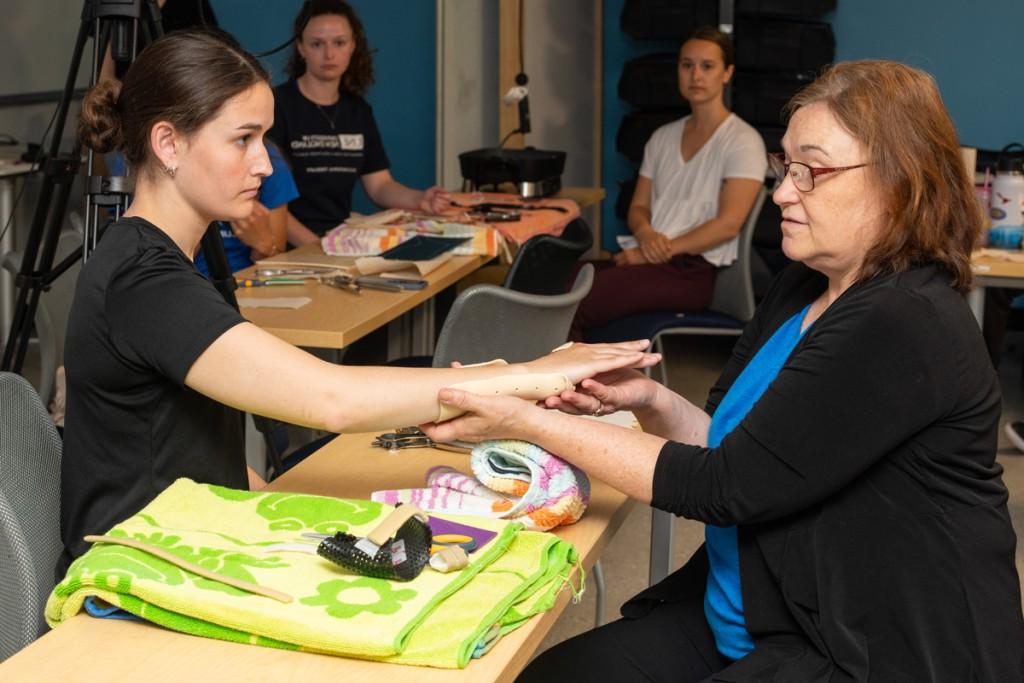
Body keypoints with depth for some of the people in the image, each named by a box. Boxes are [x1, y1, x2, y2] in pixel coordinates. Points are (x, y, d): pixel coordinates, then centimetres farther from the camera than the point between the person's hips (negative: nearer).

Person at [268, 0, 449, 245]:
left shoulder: (358, 110, 13)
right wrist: (315, 247, -23)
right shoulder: (276, 105, -8)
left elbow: (380, 184, 11)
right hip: (291, 247, -6)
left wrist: (419, 199, -10)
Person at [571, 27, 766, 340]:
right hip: (645, 258, 6)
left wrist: (663, 250, -14)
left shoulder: (742, 141, -1)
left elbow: (728, 224, -11)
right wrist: (646, 235, -5)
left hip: (694, 270, -6)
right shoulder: (663, 138, 20)